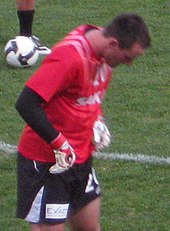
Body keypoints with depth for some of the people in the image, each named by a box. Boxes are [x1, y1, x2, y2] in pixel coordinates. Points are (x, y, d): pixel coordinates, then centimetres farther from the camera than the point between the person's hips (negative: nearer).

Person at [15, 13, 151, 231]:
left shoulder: (103, 52, 0)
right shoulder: (69, 57, -27)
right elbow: (26, 103, -29)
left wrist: (98, 121, 6)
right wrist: (59, 144, -22)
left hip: (81, 155, 9)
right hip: (46, 162, -9)